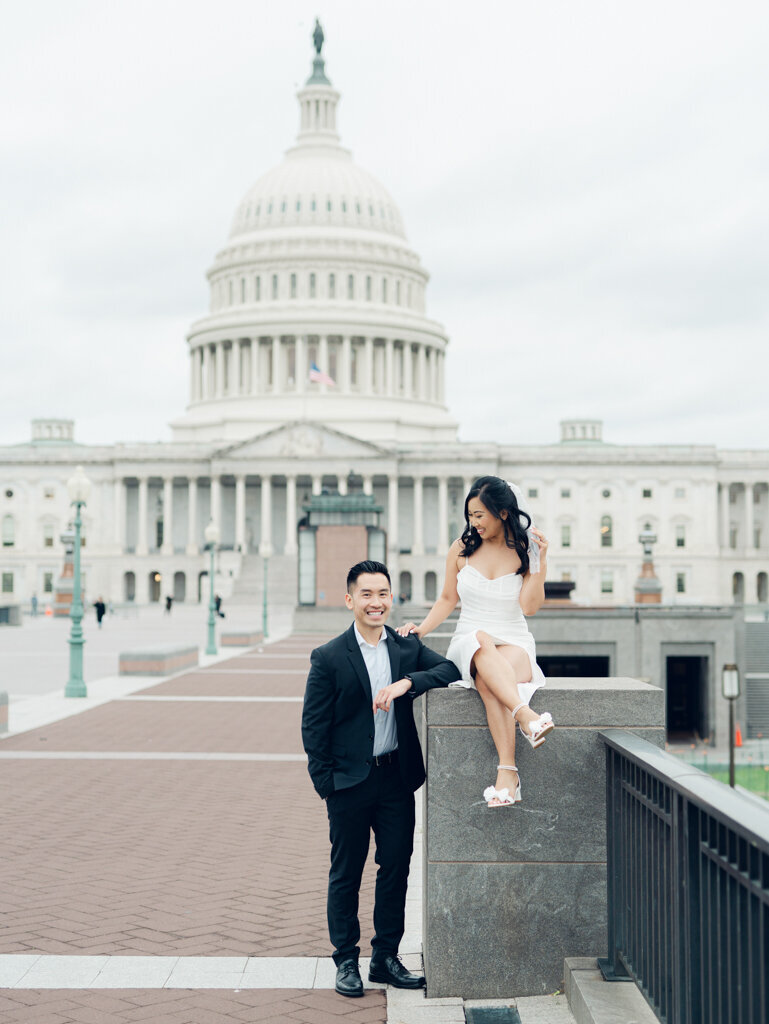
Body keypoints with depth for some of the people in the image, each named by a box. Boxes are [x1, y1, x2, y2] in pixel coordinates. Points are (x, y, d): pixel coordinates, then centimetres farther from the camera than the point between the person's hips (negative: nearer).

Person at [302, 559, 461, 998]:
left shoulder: (408, 647, 6)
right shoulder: (328, 658, -4)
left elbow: (451, 669, -6)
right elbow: (313, 726, -3)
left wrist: (407, 683, -20)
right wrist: (325, 782, -7)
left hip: (397, 778, 3)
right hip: (350, 781, -3)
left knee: (396, 868, 9)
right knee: (346, 874, 7)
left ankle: (386, 958, 22)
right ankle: (346, 961, 19)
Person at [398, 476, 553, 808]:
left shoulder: (525, 551, 3)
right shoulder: (462, 549, 8)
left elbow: (529, 606, -8)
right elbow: (448, 598, 16)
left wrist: (540, 561, -14)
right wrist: (422, 628, 1)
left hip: (515, 645, -1)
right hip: (466, 645, 1)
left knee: (489, 679, -38)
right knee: (482, 642, -39)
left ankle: (506, 772, -51)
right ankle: (526, 716, -58)